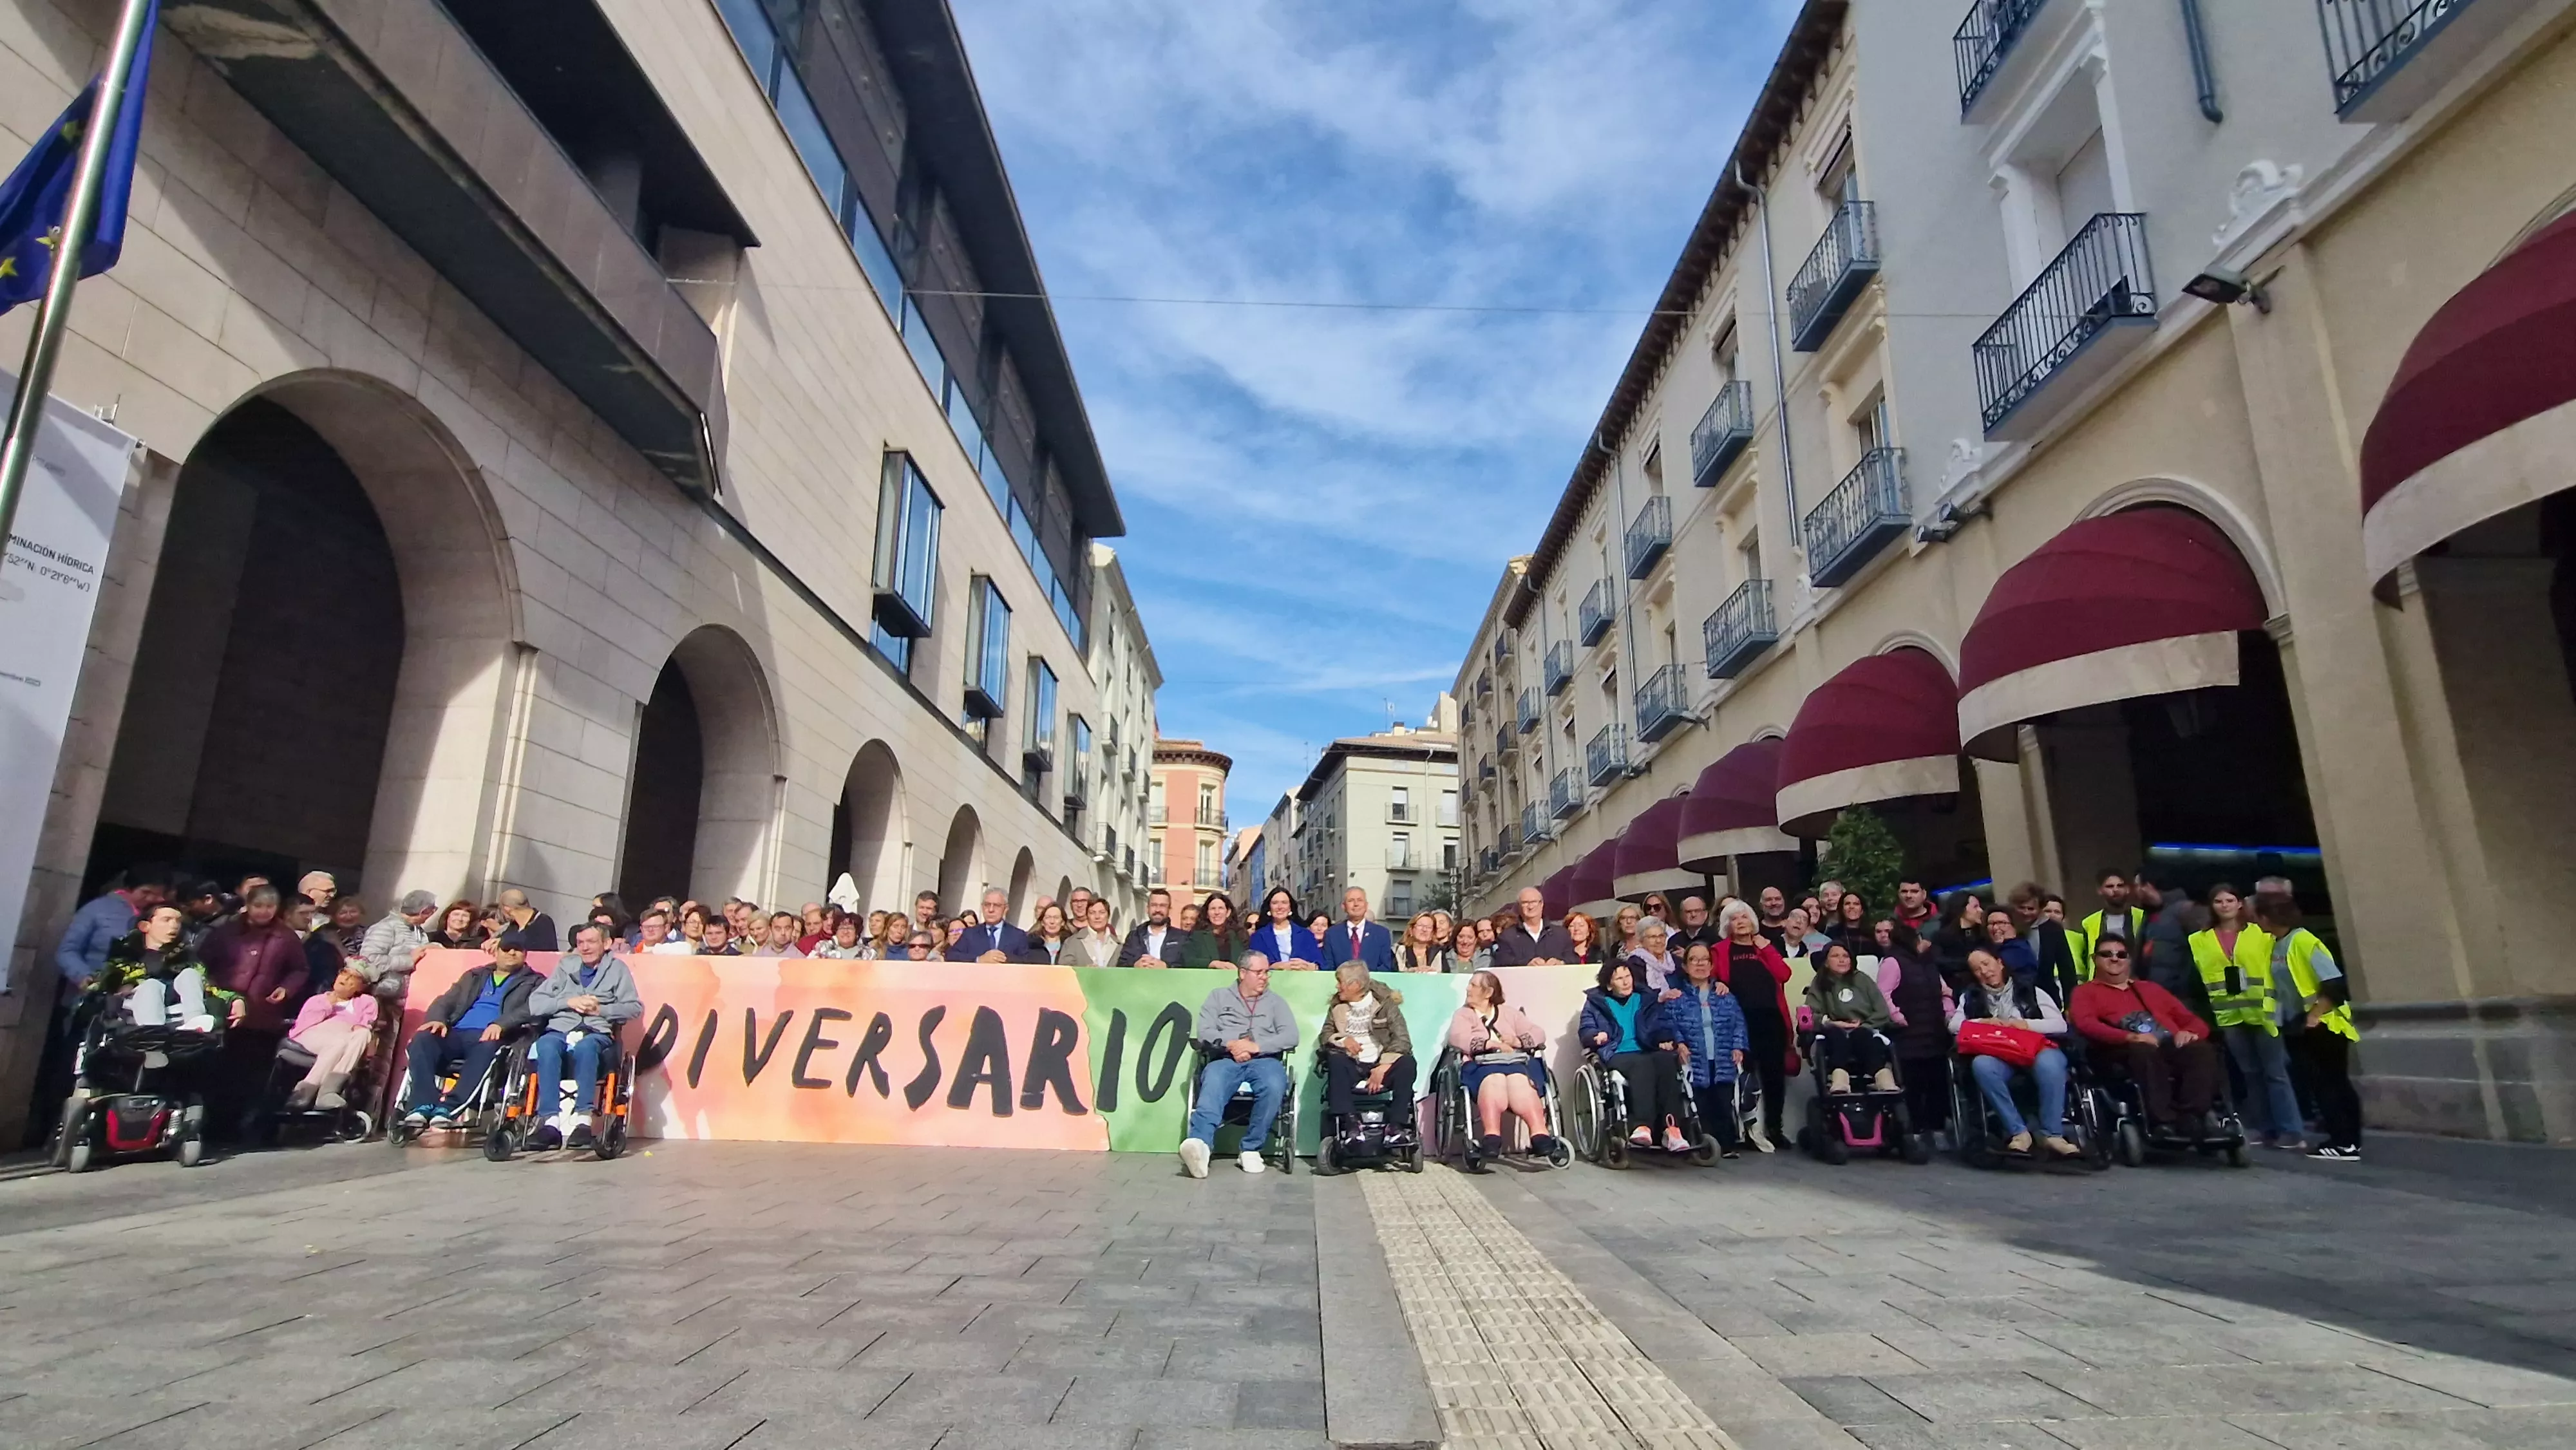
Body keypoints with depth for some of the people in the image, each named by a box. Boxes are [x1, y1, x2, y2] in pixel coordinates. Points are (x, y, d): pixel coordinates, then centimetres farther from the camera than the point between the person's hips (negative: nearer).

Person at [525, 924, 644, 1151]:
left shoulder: (617, 969, 16)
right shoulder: (565, 966, 23)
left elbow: (635, 1008, 6)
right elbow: (534, 1004, 13)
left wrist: (601, 1009, -7)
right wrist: (568, 1002, -2)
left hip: (598, 1033, -2)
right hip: (560, 1030, 2)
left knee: (584, 1047, -38)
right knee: (546, 1046, -34)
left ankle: (583, 1120, -41)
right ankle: (552, 1123, -39)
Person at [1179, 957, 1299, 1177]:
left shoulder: (1276, 1001, 22)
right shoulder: (1219, 996, 21)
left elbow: (1291, 1036, 6)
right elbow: (1204, 1032, 8)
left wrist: (1256, 1046, -8)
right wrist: (1230, 1044, -10)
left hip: (1264, 1060, 1)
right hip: (1225, 1060, 0)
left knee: (1274, 1086, -35)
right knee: (1212, 1087, -35)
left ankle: (1251, 1150, -27)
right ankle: (1200, 1144, -57)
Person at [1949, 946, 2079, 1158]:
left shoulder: (2030, 990, 15)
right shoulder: (1971, 996, 21)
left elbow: (2060, 1025, 6)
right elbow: (1954, 1025, 9)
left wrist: (2025, 1024, -8)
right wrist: (1982, 1022, -6)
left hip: (2034, 1050, -1)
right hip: (1998, 1056, 1)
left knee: (2049, 1063, -37)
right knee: (1981, 1065, -35)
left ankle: (2052, 1134, -26)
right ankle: (2018, 1132, -27)